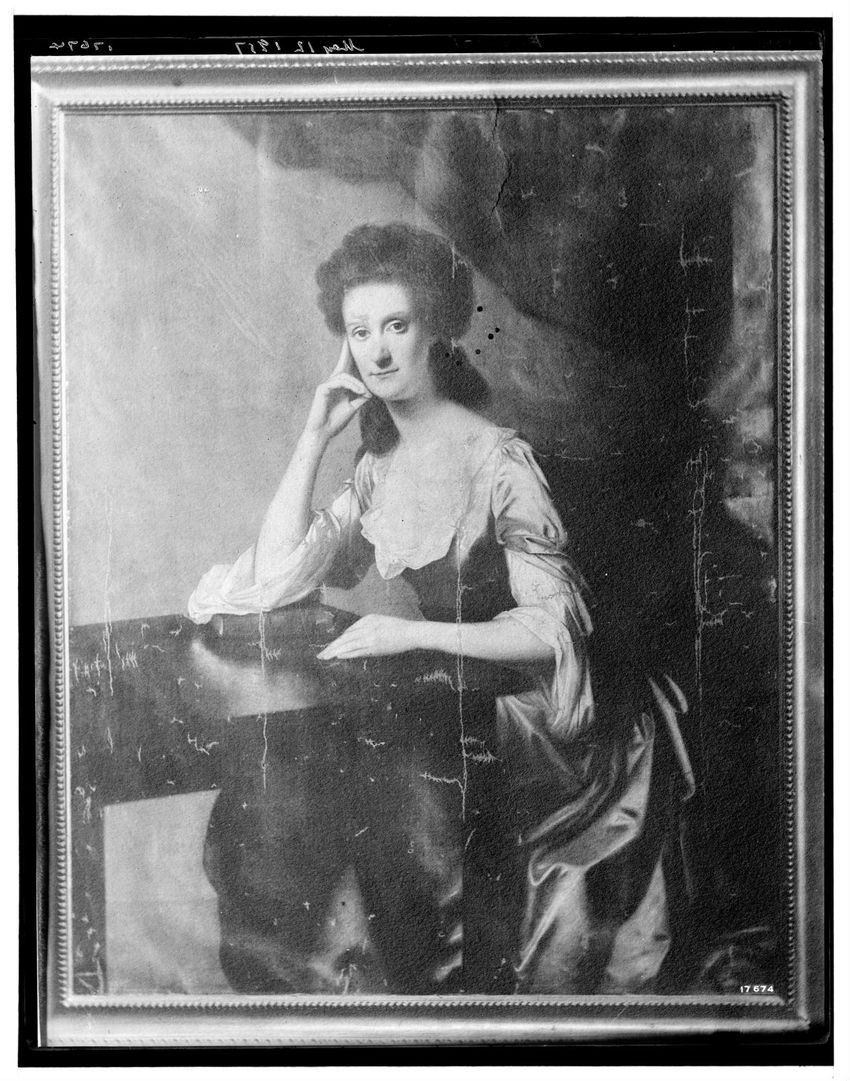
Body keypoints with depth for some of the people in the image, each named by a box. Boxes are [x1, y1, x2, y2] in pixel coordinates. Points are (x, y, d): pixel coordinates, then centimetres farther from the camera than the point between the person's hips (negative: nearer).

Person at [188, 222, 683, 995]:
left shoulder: (497, 461, -11)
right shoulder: (380, 462, 10)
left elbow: (556, 627, -15)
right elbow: (277, 576, 3)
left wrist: (414, 634, -24)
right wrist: (315, 436, 0)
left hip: (502, 719, -5)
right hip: (409, 711, 5)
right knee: (257, 810, -17)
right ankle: (282, 981, 4)